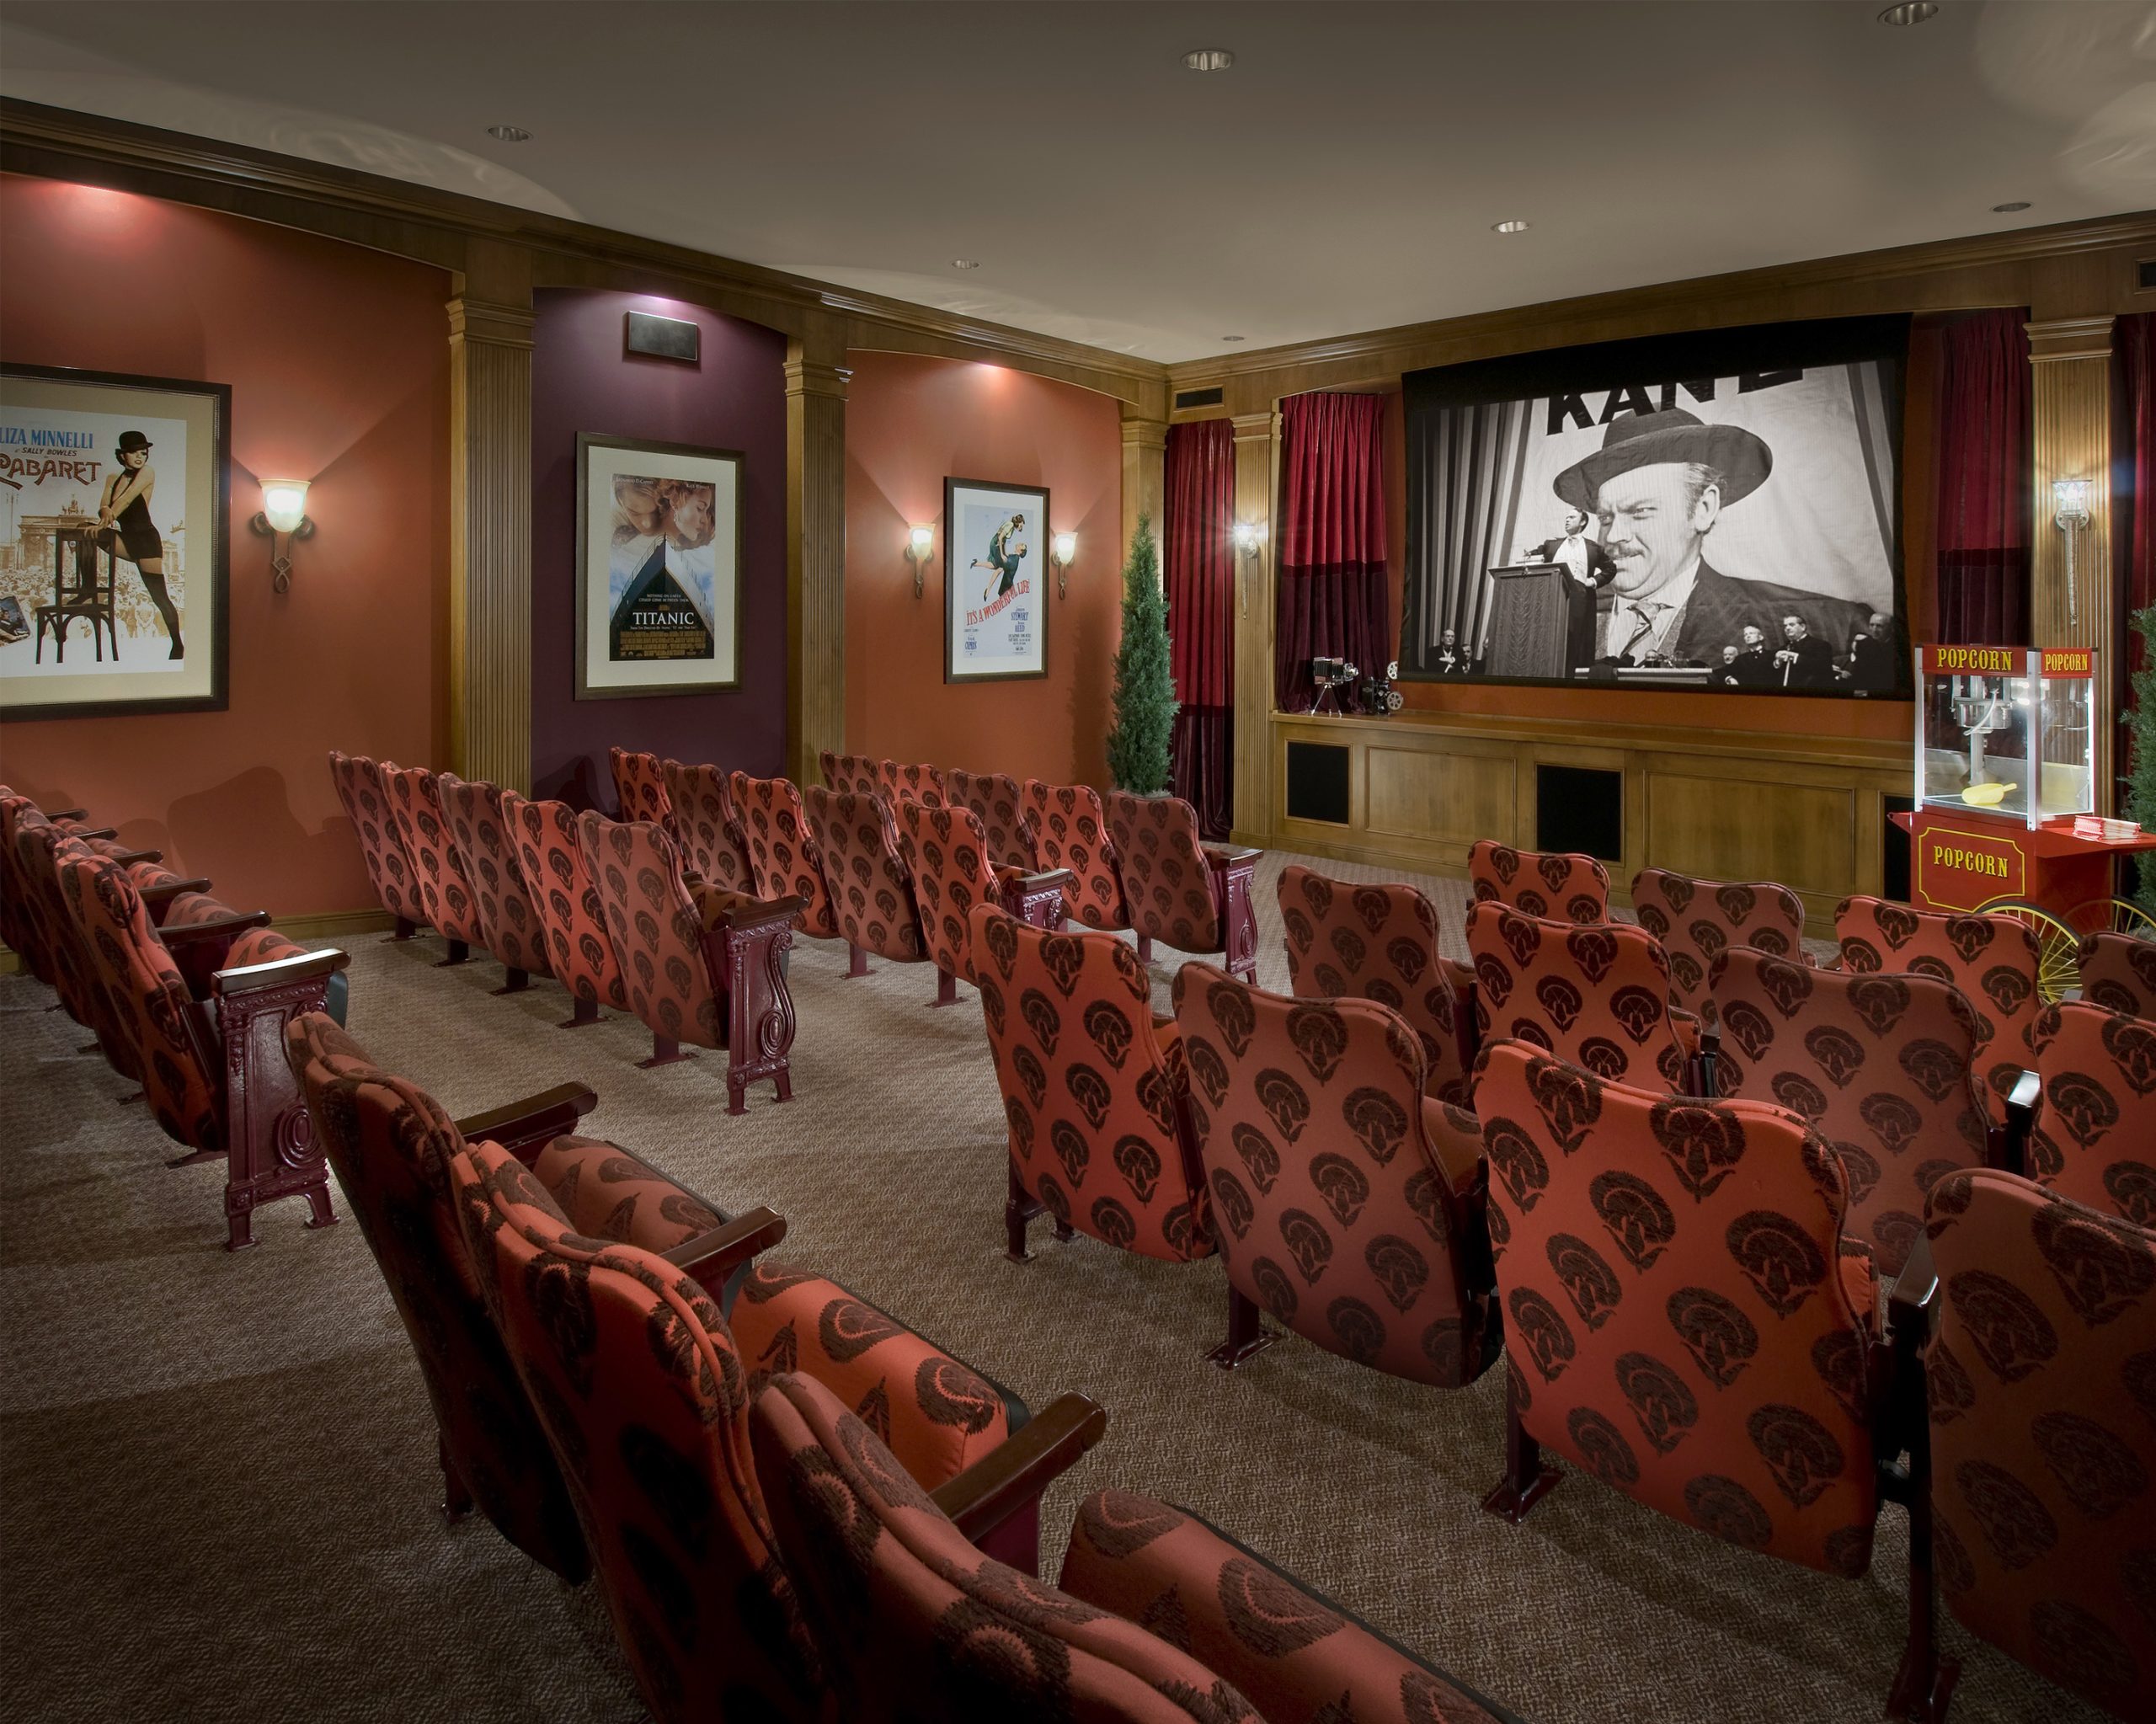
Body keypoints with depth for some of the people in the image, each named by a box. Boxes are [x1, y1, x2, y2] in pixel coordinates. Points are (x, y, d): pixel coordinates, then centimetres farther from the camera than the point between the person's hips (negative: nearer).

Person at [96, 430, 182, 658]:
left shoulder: (147, 472, -5)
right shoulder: (113, 478, 12)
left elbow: (126, 499, -18)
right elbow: (103, 505, -3)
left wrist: (104, 522, -28)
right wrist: (104, 512, -28)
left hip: (146, 539, -6)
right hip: (127, 539, 6)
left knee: (159, 596, -5)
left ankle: (178, 646, 4)